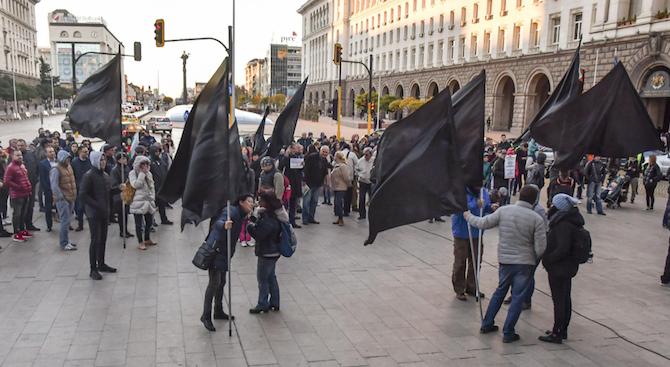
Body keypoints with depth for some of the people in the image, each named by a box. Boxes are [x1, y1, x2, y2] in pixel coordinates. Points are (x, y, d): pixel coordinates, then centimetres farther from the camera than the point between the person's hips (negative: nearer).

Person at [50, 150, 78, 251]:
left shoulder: (68, 167, 15)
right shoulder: (56, 169, -12)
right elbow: (54, 186, -17)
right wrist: (61, 197, -14)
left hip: (70, 198, 8)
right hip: (62, 199, -8)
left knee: (66, 220, 14)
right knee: (65, 221, -7)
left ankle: (66, 240, 23)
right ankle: (64, 244, -1)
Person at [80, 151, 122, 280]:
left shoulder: (105, 175, 11)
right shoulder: (89, 176, -12)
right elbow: (84, 195, -16)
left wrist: (119, 189, 1)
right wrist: (97, 206, -22)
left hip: (104, 212, 7)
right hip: (94, 213, -7)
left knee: (103, 239, 14)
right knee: (95, 240, -5)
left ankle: (101, 264, 26)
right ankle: (93, 269, 3)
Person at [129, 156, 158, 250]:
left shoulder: (149, 173, 14)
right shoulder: (133, 173, -4)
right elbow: (135, 185, -19)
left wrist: (153, 198, 14)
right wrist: (142, 173, -15)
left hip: (148, 201, 6)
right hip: (138, 202, -6)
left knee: (149, 221, 13)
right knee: (139, 223, 0)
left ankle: (147, 239, 30)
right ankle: (141, 242, 10)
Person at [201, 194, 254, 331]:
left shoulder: (240, 216, 16)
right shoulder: (232, 211, -13)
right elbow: (218, 222, -32)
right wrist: (224, 225, -51)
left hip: (224, 253, 10)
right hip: (215, 249, -10)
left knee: (221, 282, 16)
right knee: (214, 282, -11)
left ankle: (218, 312, 27)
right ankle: (206, 315, -6)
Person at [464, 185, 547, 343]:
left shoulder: (504, 211, -6)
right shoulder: (536, 219, -12)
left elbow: (483, 223, 0)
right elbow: (541, 246, -13)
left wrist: (469, 216, 19)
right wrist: (534, 259, 8)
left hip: (505, 260, 3)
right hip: (525, 262, -3)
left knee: (500, 291, 21)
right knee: (518, 297, 7)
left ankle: (486, 324, 29)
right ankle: (508, 333, 11)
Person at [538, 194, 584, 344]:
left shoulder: (563, 225, -23)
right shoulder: (573, 222, 8)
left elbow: (562, 249, -29)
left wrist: (548, 260, -18)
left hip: (559, 268, -10)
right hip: (570, 265, 10)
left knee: (558, 300, -2)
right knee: (565, 298, 17)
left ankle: (557, 333, 6)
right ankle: (562, 330, 29)